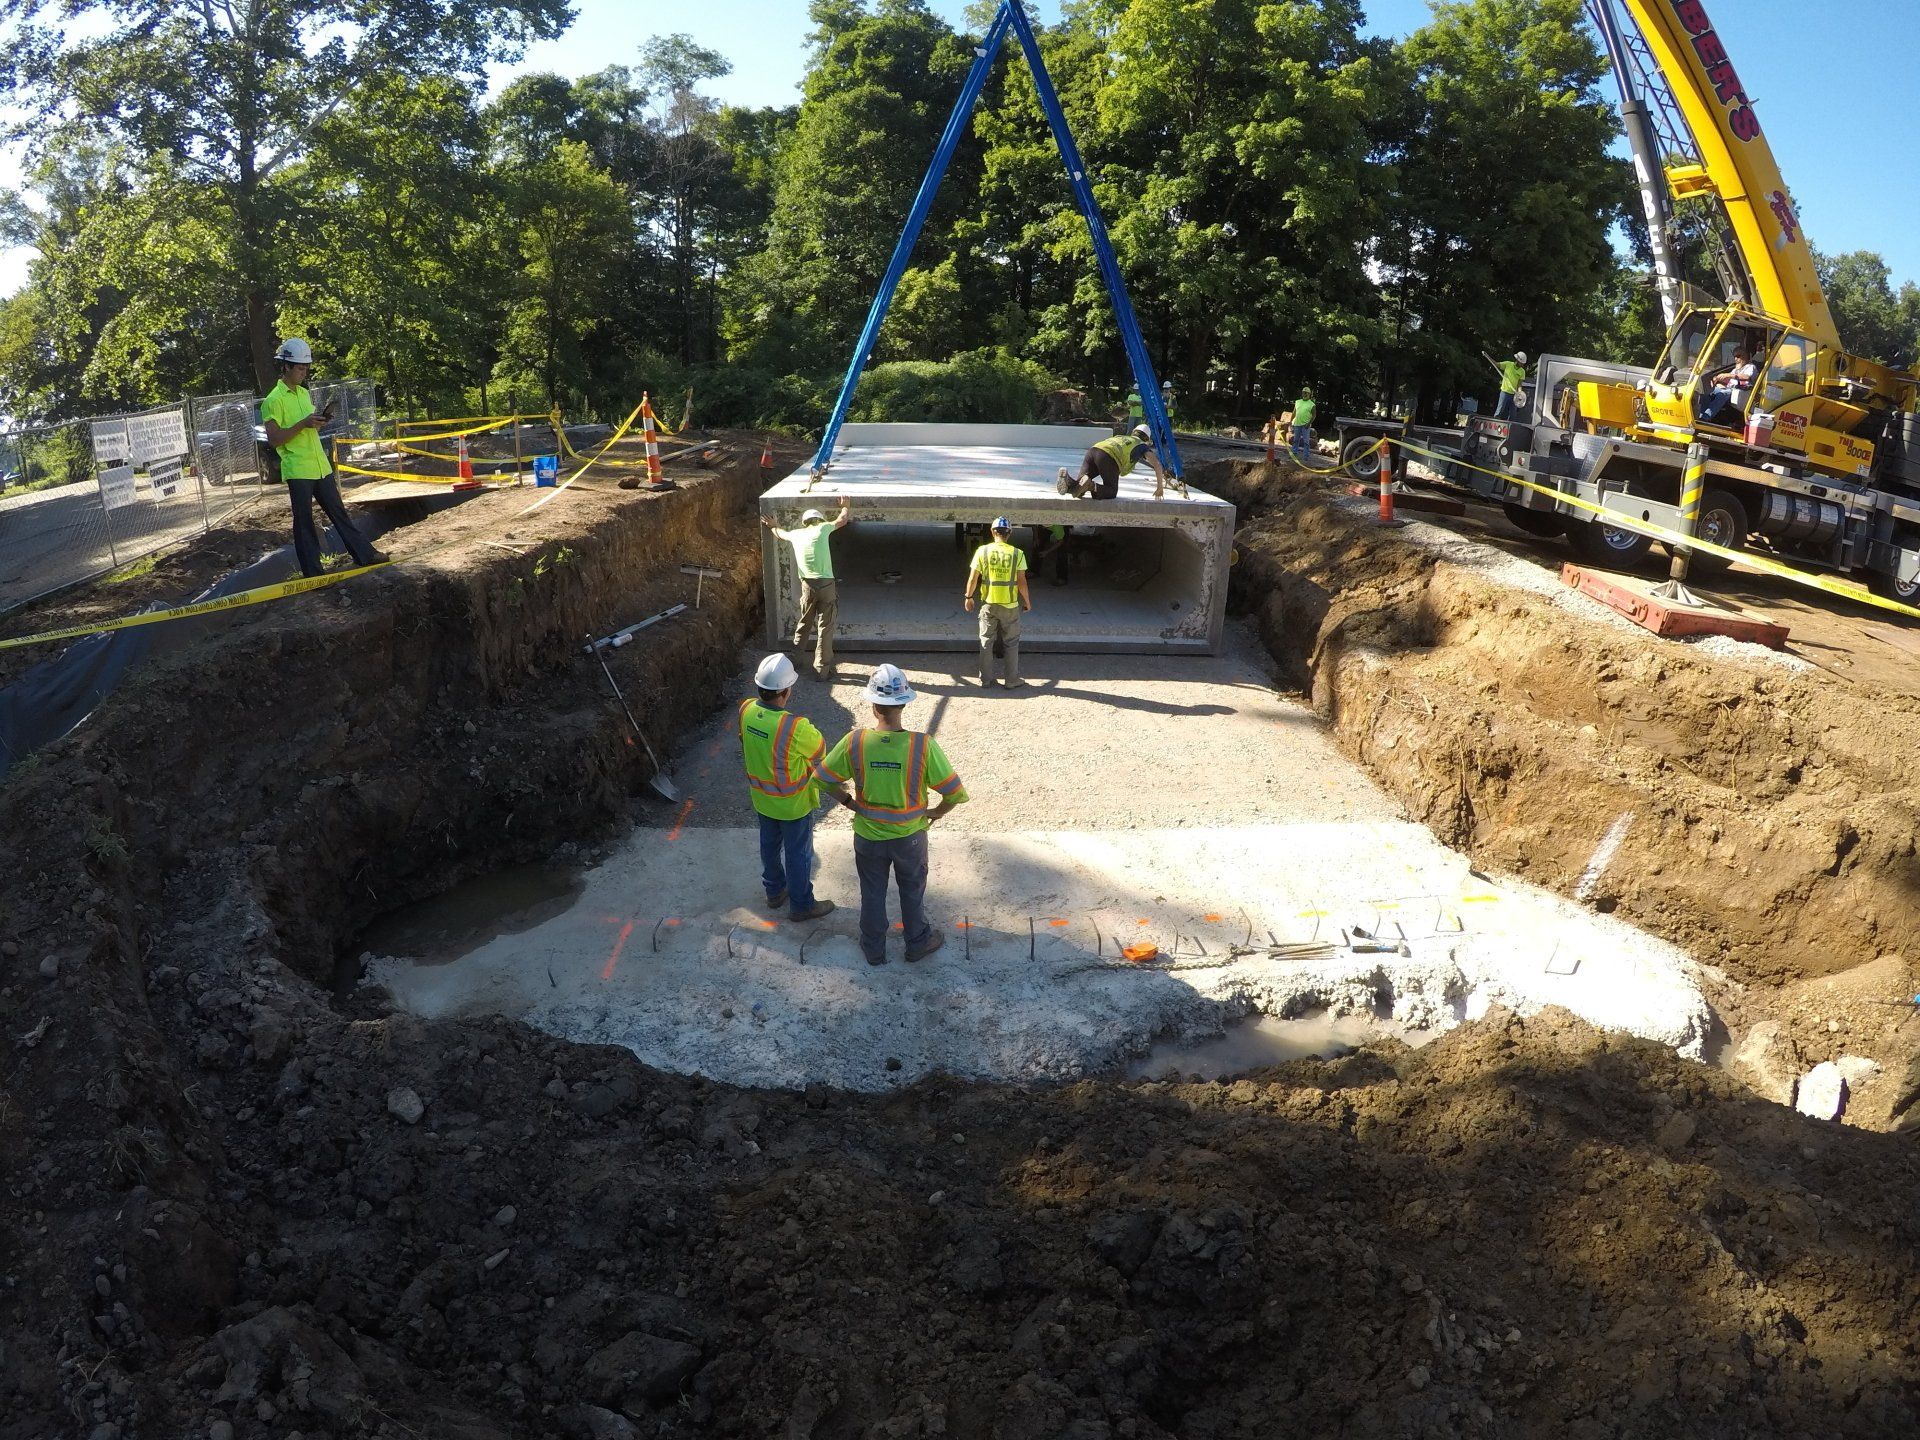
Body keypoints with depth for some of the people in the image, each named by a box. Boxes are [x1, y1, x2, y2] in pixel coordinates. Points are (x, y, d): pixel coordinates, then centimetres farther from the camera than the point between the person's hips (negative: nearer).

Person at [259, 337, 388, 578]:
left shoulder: (304, 393, 14)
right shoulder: (273, 400, -11)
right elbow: (274, 439, -16)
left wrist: (320, 420, 2)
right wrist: (303, 424, -21)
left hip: (320, 466, 7)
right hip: (297, 470, -7)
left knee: (338, 512, 12)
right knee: (304, 522, 0)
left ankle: (364, 554, 17)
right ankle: (312, 571, 5)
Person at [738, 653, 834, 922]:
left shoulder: (745, 710, -18)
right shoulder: (794, 727, -37)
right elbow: (819, 748, -17)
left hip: (761, 796, 6)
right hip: (792, 803, -6)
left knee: (770, 844, 26)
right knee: (798, 853, 15)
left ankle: (774, 892, 47)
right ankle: (801, 905, 33)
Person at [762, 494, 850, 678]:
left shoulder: (796, 534, 11)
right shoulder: (822, 529, 1)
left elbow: (780, 533, 35)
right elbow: (842, 520, 18)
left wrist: (772, 526, 56)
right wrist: (844, 506, 38)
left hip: (807, 585, 4)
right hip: (826, 584, -4)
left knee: (804, 623, 23)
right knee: (825, 628, 2)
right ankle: (822, 669, 4)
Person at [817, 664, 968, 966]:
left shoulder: (854, 742, -22)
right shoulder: (923, 745, -26)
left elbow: (825, 779, -8)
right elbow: (955, 793, -20)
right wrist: (936, 812, -1)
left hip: (868, 836, 1)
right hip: (909, 837, -1)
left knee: (872, 893, 24)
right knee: (912, 891, 25)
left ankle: (873, 949, 43)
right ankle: (917, 943, 46)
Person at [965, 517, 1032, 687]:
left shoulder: (982, 551, -7)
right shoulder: (1017, 553, -9)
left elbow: (973, 578, -5)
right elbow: (1021, 581, -9)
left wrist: (968, 597, 10)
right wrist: (1027, 601, 5)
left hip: (988, 604, 1)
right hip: (1010, 605, -1)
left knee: (986, 642, 14)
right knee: (1011, 643, 11)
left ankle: (986, 678, 19)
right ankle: (1012, 680, 15)